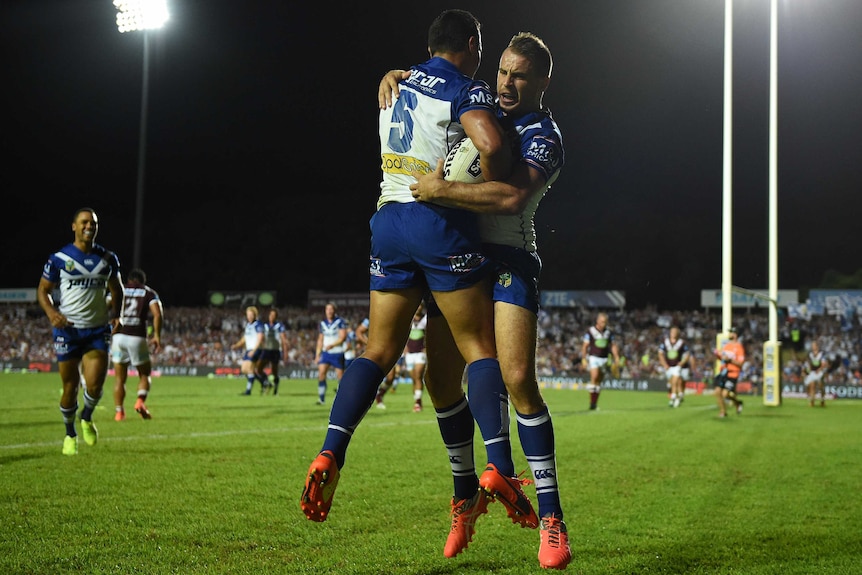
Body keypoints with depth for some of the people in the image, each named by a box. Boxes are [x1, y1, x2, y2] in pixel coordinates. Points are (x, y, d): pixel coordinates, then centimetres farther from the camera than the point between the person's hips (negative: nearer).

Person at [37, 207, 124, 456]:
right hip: (68, 330, -2)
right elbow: (43, 290, 4)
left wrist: (116, 313, 2)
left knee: (94, 386, -11)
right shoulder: (59, 258, -2)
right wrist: (51, 312, -15)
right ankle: (70, 434, 24)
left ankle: (87, 418, 21)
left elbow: (116, 289, 20)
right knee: (70, 387, 2)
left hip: (98, 331, 2)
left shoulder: (108, 259, 7)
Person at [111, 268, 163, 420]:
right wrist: (157, 336, 0)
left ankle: (119, 411, 4)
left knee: (119, 378, 12)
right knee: (144, 374, 14)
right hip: (137, 337, -2)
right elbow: (157, 314, -5)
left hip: (118, 336, 2)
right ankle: (140, 401, -11)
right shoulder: (149, 293, 12)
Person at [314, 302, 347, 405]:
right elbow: (320, 339, 16)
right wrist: (317, 354, 11)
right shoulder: (322, 324, 10)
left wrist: (332, 345, -26)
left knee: (340, 375, 1)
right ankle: (321, 398, -10)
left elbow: (343, 337, -12)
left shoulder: (340, 322, -5)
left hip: (337, 353, -4)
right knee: (321, 372, -12)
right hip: (325, 353, 4)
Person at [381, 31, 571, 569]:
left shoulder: (544, 136, -7)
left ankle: (552, 520, -11)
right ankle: (466, 498, 22)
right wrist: (395, 78, 7)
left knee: (517, 380, -19)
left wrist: (439, 190, -24)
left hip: (509, 261, -7)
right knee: (442, 382, 4)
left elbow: (511, 196, -26)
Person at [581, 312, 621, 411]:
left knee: (599, 382, 6)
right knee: (594, 376, -23)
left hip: (604, 358, 4)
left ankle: (595, 403, 13)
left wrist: (616, 358, 2)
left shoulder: (609, 332, 7)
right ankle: (591, 402, -17)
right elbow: (584, 346, -1)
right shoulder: (590, 331, -4)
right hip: (593, 357, -4)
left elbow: (613, 346, 13)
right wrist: (584, 359, -7)